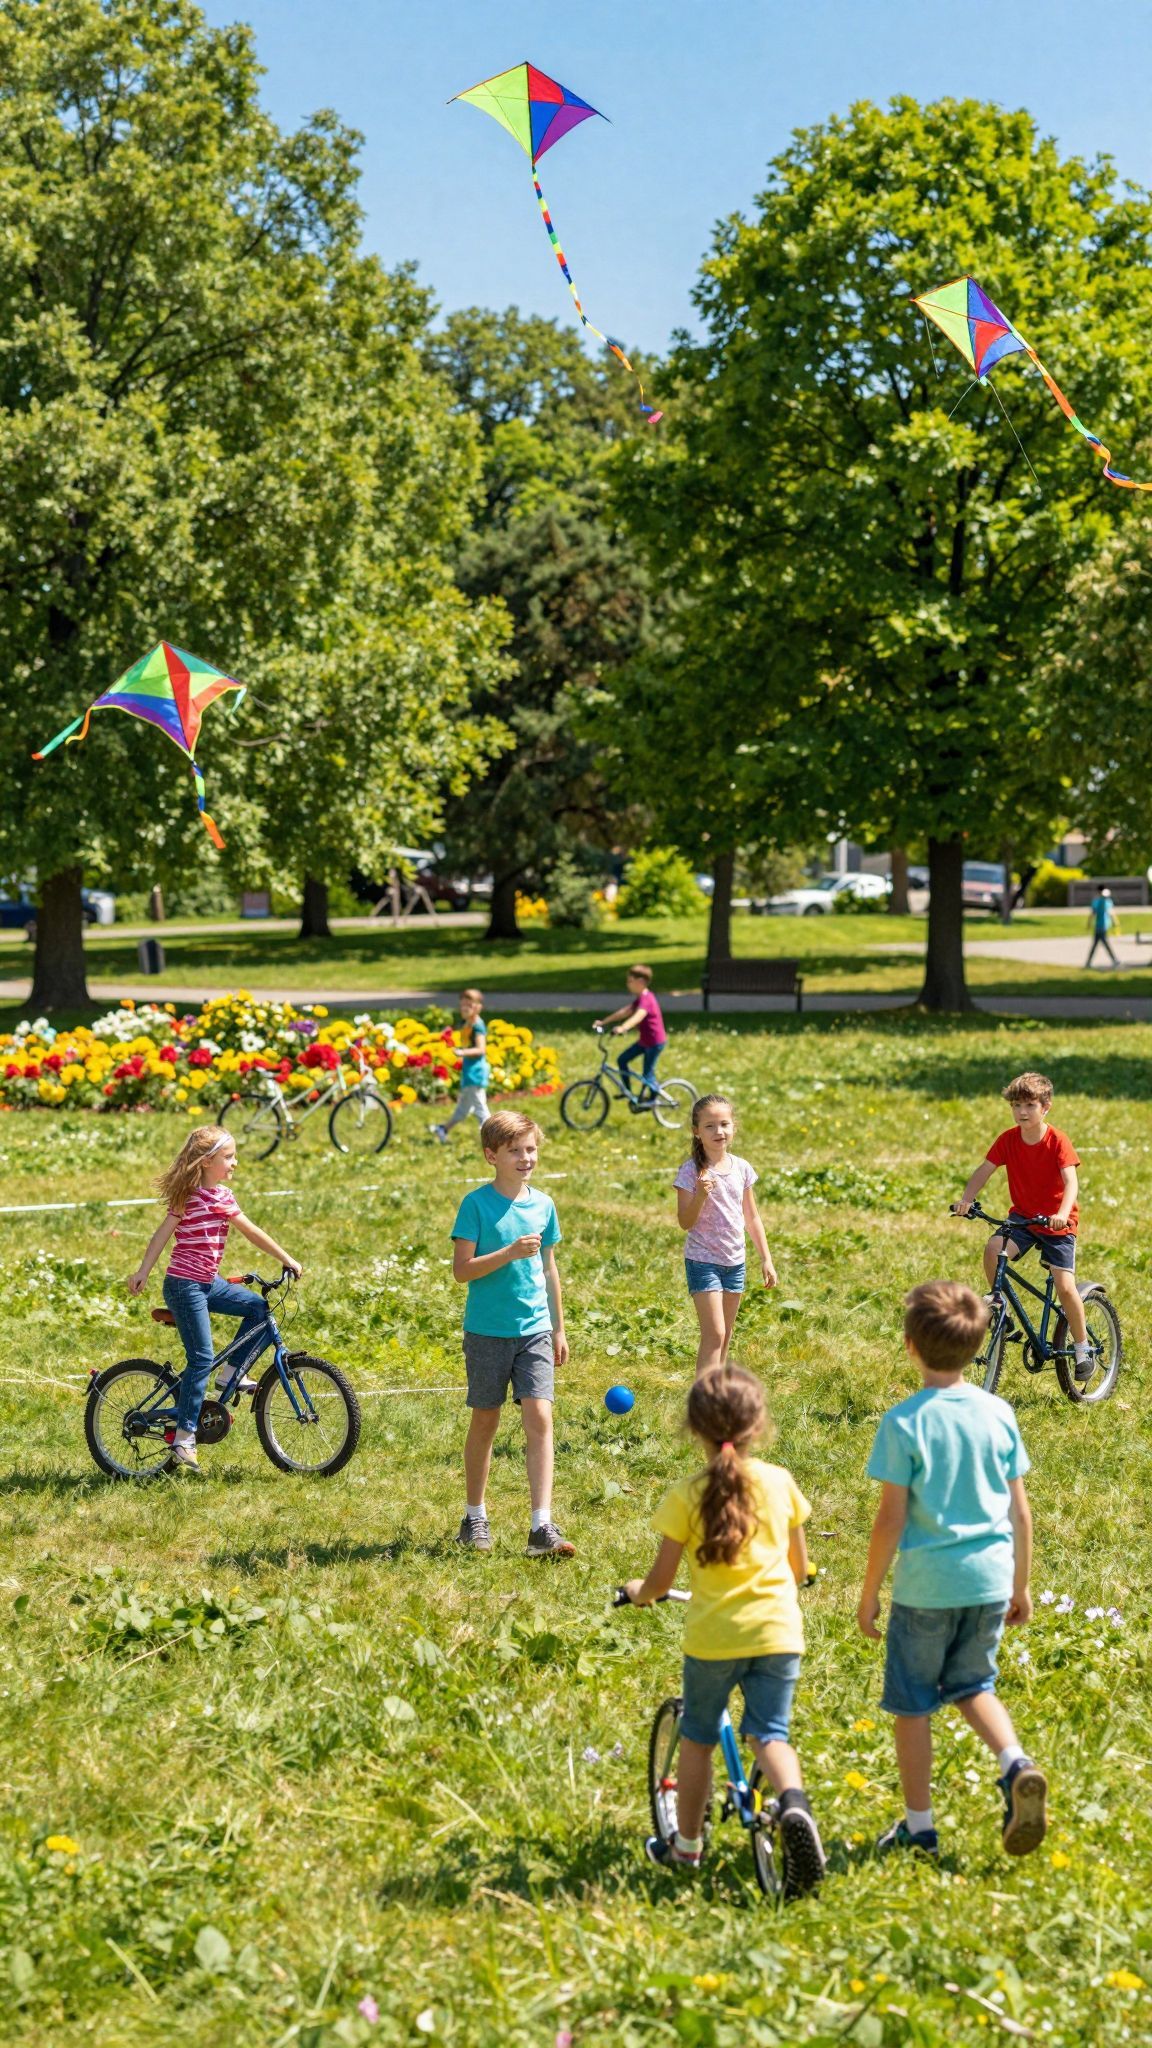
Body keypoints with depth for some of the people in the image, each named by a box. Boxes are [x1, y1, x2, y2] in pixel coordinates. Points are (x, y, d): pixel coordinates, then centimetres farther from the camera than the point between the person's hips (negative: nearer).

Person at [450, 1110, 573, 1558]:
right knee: (485, 1421, 8)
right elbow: (462, 1269, -12)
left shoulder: (543, 1205, 7)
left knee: (539, 1418, -9)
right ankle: (474, 1519, 25)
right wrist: (510, 1253, -24)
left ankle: (542, 1528, -11)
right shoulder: (477, 1204, -7)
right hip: (487, 1331, -3)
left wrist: (559, 1329, 18)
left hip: (535, 1330, 3)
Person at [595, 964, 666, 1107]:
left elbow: (638, 1016, -41)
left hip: (655, 1042, -10)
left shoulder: (646, 999, -24)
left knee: (647, 1074, -3)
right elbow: (625, 1012, 13)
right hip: (644, 1040, 10)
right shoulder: (640, 998, 9)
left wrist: (622, 1028, -57)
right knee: (622, 1060, 9)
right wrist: (604, 1022, 10)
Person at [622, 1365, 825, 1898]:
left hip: (713, 1636, -2)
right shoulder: (780, 1482, 2)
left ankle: (686, 1844, 27)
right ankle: (793, 1803, -22)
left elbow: (661, 1580, -2)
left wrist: (639, 1591, 21)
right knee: (769, 1732, 8)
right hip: (777, 1631, 2)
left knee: (697, 1735, 17)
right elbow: (800, 1567, 13)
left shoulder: (685, 1496, -6)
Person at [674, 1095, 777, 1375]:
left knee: (725, 1337, 12)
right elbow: (685, 1222, -13)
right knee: (714, 1335, -13)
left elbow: (752, 1218, 11)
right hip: (703, 1260, -6)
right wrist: (700, 1196, -30)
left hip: (735, 1261, 6)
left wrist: (766, 1259, 10)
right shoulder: (691, 1171, -12)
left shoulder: (742, 1168, 3)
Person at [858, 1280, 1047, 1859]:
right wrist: (1020, 1585, 16)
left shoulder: (905, 1422, -13)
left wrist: (868, 1594, -2)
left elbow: (891, 1519, -13)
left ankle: (918, 1827, 17)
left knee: (911, 1703, 11)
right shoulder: (998, 1414, 0)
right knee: (972, 1685, 24)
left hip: (926, 1587, -4)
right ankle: (1016, 1765, -1)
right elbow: (1020, 1512, 4)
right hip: (990, 1579, 4)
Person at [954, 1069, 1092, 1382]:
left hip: (1057, 1223, -3)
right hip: (1022, 1216, 3)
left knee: (1065, 1287, -13)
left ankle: (1082, 1348, 8)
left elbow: (1071, 1182, -28)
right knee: (993, 1249, -27)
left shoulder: (1058, 1141, -18)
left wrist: (1062, 1213, -46)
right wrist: (966, 1199, -25)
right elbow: (984, 1170, -8)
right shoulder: (1009, 1139, -7)